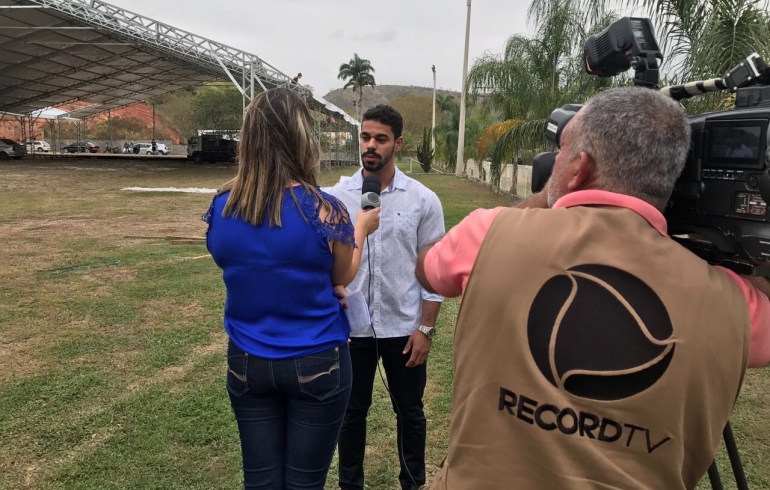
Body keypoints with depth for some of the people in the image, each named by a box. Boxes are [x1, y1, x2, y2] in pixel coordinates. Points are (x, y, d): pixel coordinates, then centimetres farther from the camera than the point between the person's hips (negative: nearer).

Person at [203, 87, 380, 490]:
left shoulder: (221, 208, -7)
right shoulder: (324, 211, -18)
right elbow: (343, 280, -2)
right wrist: (360, 229, 14)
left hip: (247, 363, 3)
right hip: (316, 363, -3)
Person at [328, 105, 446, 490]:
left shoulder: (423, 200, -6)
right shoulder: (337, 197, -3)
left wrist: (426, 328, -6)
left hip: (405, 327, 0)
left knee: (409, 412, 17)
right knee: (352, 410, 18)